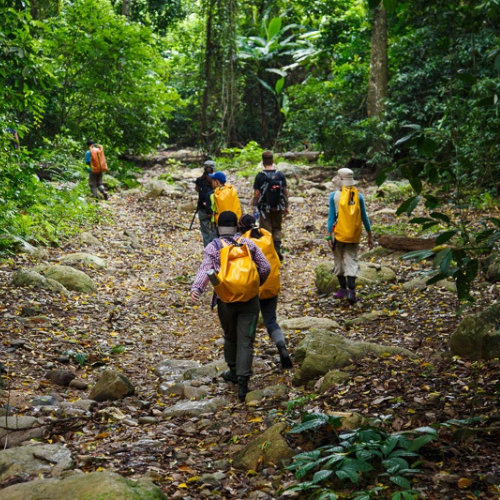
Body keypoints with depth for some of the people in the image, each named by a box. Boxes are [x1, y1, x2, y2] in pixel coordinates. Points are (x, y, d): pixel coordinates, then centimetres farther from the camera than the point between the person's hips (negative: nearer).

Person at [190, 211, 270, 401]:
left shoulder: (212, 247, -1)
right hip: (249, 299, 0)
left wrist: (196, 288, -32)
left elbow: (205, 270, -18)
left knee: (230, 337, 22)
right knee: (245, 341, 0)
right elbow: (265, 267, 0)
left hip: (226, 300, 0)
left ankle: (234, 372, 36)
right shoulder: (248, 243, 3)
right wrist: (257, 283, 19)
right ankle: (242, 381, -10)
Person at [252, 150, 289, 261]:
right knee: (277, 229, 19)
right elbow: (285, 192, 3)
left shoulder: (260, 176, -12)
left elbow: (256, 195, -10)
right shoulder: (280, 175, -3)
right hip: (278, 208, 3)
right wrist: (286, 207, 14)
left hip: (265, 209, -3)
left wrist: (255, 208, -1)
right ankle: (277, 248, 1)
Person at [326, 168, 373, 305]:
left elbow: (331, 217, -7)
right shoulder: (358, 196, 0)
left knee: (339, 261, 13)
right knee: (351, 261, 3)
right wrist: (370, 236, 12)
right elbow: (364, 218, 4)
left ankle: (343, 289, 21)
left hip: (339, 234, -2)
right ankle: (351, 291, -10)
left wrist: (328, 236, -4)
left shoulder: (334, 196, -7)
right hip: (354, 236, 2)